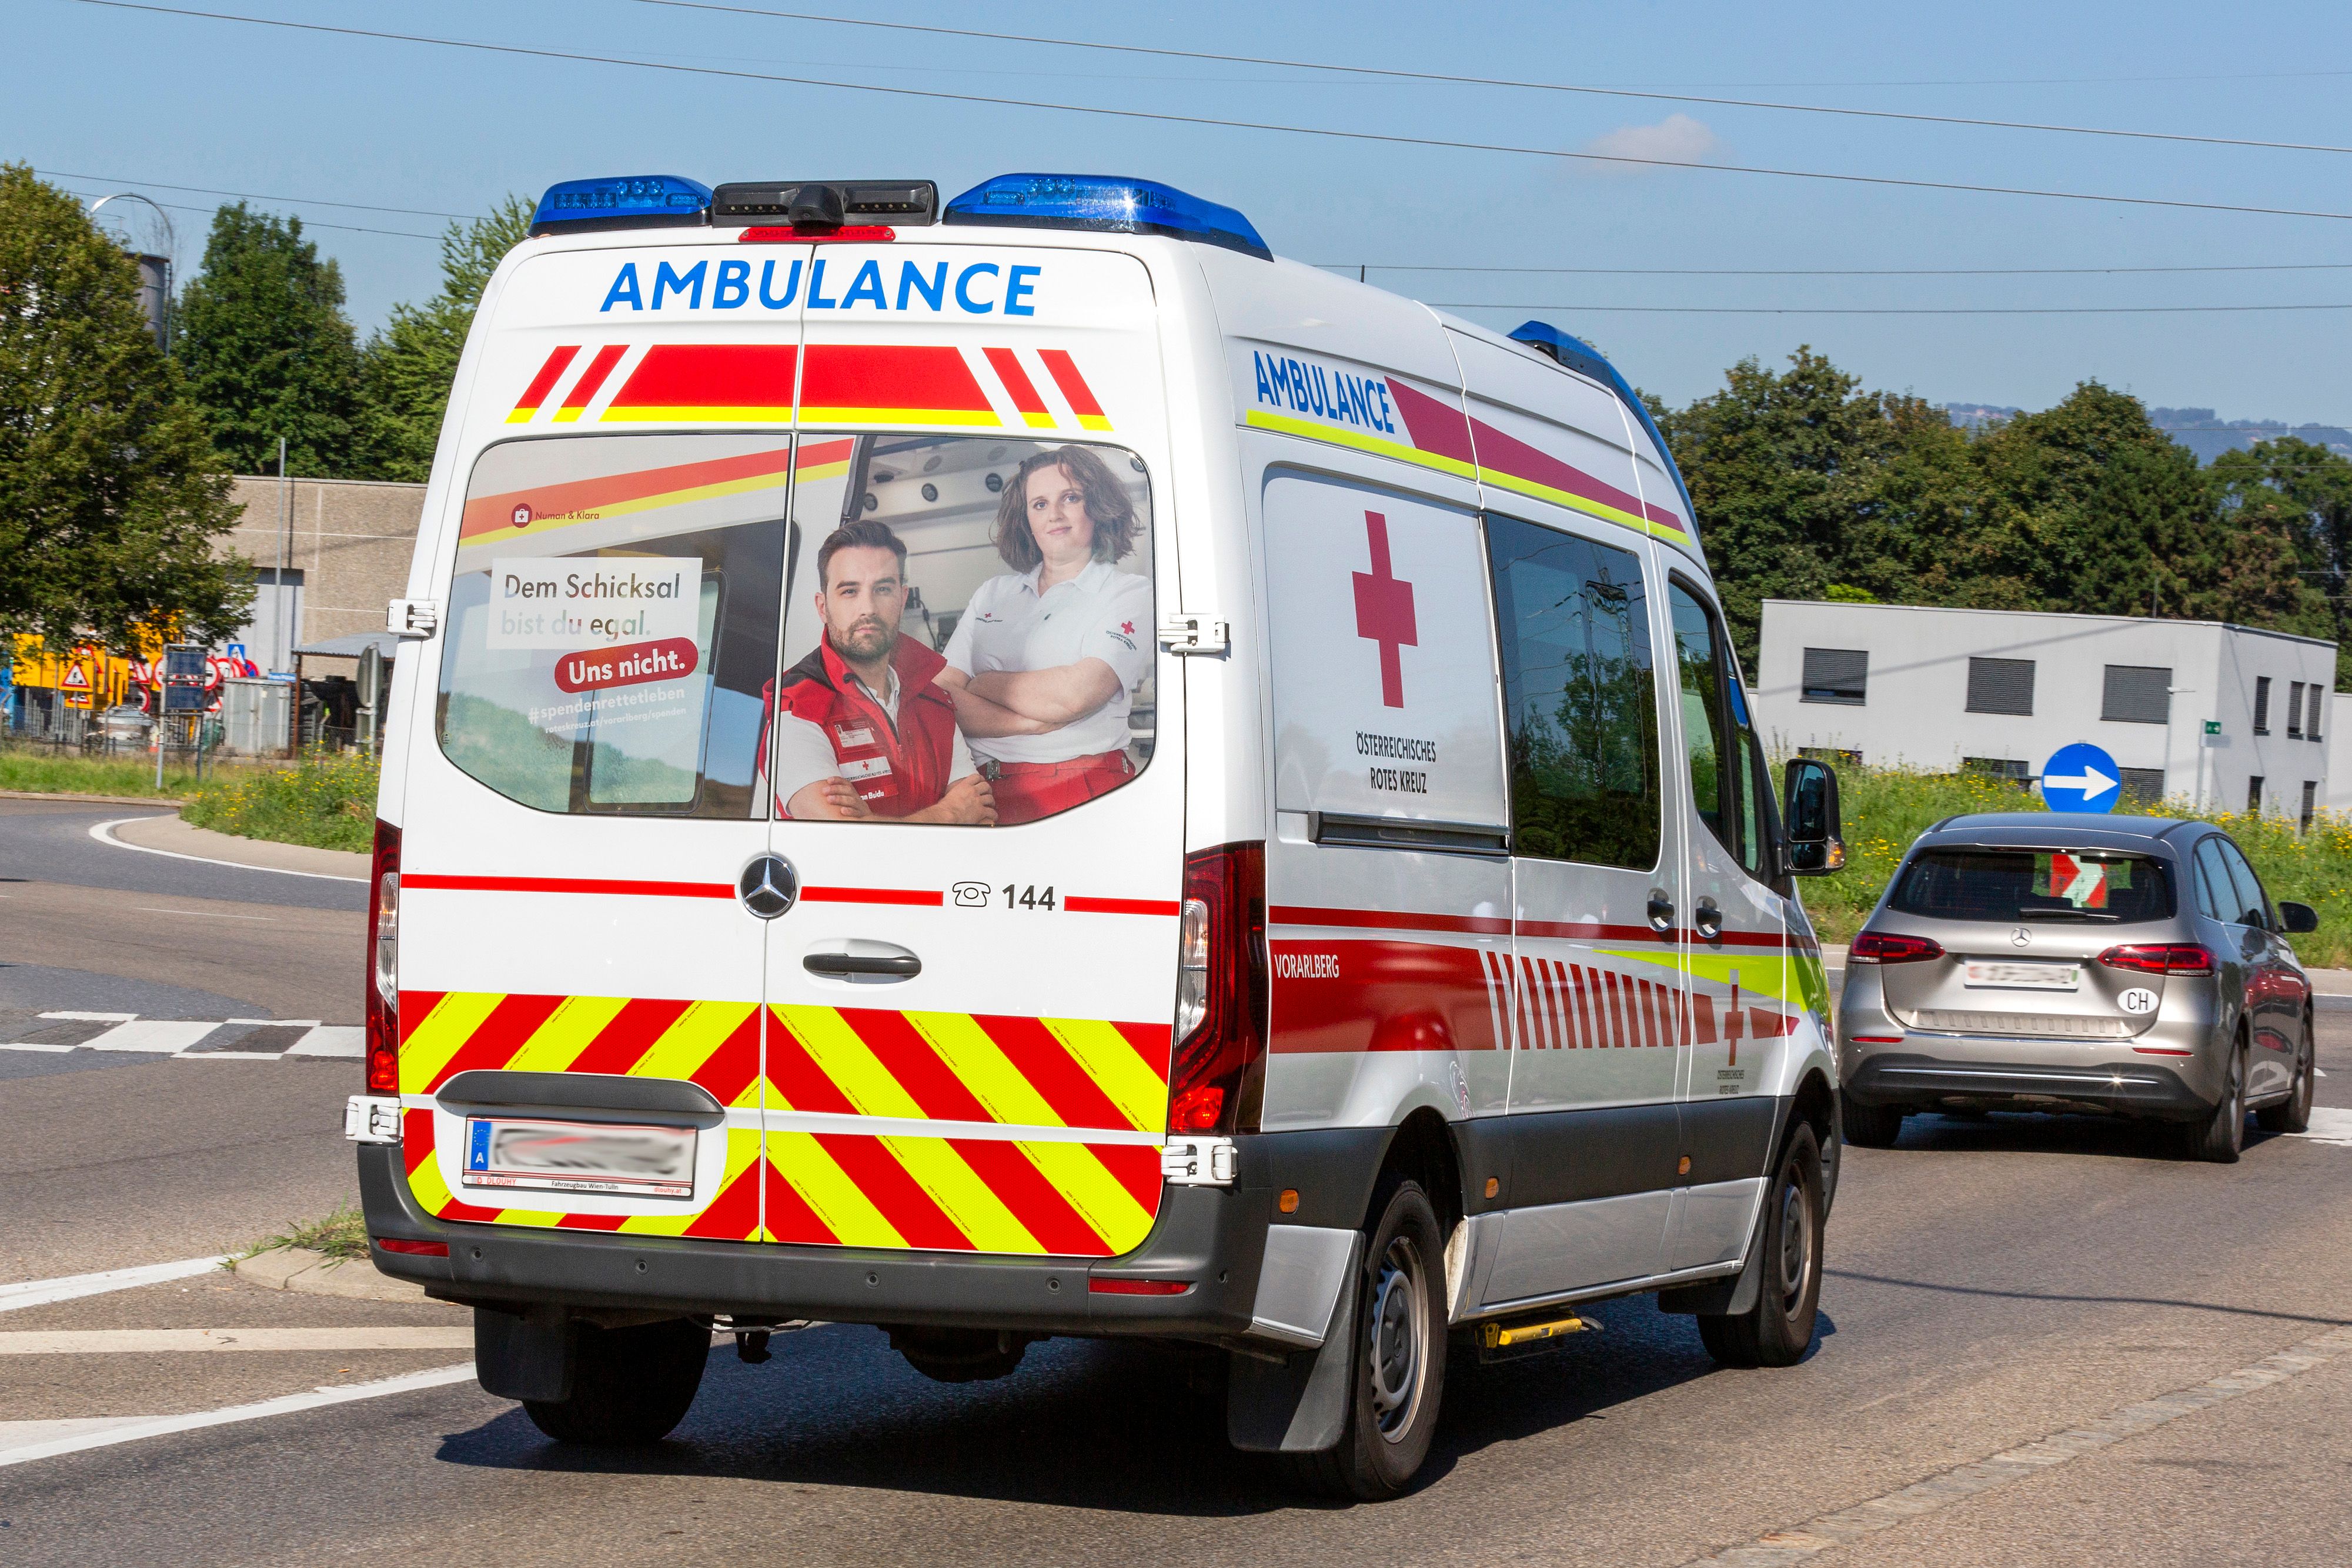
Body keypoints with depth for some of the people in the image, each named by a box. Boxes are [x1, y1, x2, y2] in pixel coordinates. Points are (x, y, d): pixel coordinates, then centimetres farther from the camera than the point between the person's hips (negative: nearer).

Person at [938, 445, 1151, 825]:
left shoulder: (1132, 594, 8)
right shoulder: (993, 593, 22)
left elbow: (1072, 695, -9)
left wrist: (980, 685, 6)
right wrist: (1033, 722, -7)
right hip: (986, 791, 4)